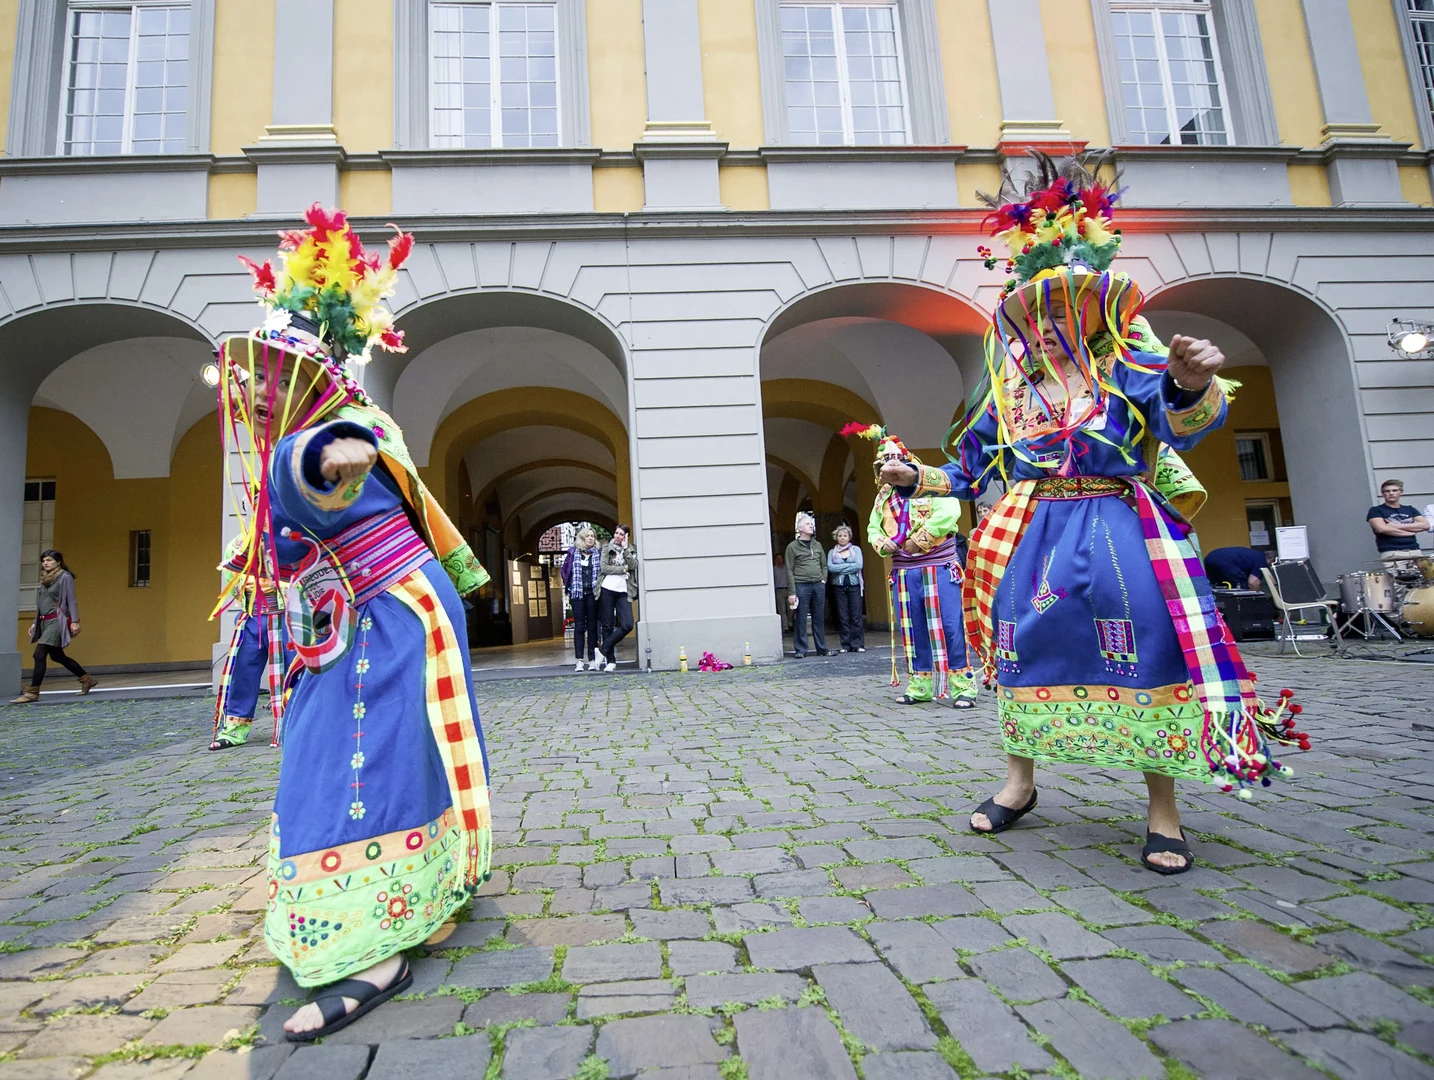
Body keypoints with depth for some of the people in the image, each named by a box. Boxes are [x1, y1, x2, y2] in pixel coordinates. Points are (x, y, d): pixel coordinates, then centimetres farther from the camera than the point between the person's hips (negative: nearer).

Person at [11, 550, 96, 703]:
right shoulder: (45, 578, 16)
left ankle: (32, 693, -8)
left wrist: (74, 621, -15)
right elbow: (42, 603, 21)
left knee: (39, 654, -13)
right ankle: (87, 679, 22)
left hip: (57, 620, -8)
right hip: (45, 622, 8)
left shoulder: (65, 577, -5)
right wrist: (35, 623, 18)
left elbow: (72, 601, -9)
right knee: (57, 656, 12)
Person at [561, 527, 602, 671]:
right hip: (577, 593, 0)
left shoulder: (599, 553, 6)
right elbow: (565, 571, 10)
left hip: (592, 593, 0)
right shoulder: (573, 552, 7)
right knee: (579, 627, 0)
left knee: (592, 626, 3)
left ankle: (592, 660, 7)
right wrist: (569, 590, 3)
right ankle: (580, 660, 2)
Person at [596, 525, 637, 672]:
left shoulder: (631, 550, 14)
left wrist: (625, 548, -5)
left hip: (623, 592, 2)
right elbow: (604, 568, -3)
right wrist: (623, 569, -5)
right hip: (608, 589, -1)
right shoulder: (607, 548, 9)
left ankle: (604, 651, 3)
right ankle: (610, 661, 8)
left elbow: (633, 566, -4)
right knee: (608, 625, 0)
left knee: (627, 625, -12)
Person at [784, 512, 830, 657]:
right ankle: (800, 650, 4)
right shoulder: (792, 547, 1)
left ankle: (822, 649, 14)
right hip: (801, 586, -4)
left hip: (818, 586, 4)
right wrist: (792, 592, -10)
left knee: (819, 619, 7)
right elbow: (790, 571, -4)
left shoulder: (817, 545, 16)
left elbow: (824, 565, 22)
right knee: (800, 620, -2)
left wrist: (823, 579, 5)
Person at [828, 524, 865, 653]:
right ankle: (846, 645, 6)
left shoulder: (856, 549, 9)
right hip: (839, 587, 1)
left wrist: (840, 568, -7)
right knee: (843, 617, 1)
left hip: (854, 585, -1)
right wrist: (849, 566, -8)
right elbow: (830, 567, -6)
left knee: (856, 616, -5)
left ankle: (858, 644, -1)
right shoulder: (832, 552, 11)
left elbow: (859, 565, -7)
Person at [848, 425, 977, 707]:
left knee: (950, 625, -8)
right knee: (912, 629, 8)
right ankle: (921, 685, 19)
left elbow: (949, 512, -17)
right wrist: (882, 543, 1)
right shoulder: (884, 495, 16)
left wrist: (919, 539, -15)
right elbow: (873, 528, 23)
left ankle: (963, 685, 0)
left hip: (939, 567, -6)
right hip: (904, 572, 6)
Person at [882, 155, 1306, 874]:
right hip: (1032, 534, 3)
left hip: (1117, 530, -3)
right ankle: (1020, 780, 21)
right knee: (1023, 648, 3)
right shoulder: (1006, 391, 12)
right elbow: (972, 470, 19)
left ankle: (1162, 805, 6)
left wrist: (1192, 384, -36)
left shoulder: (1125, 370, 2)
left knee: (1144, 652, -10)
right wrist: (916, 477, 11)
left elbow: (1182, 423, -16)